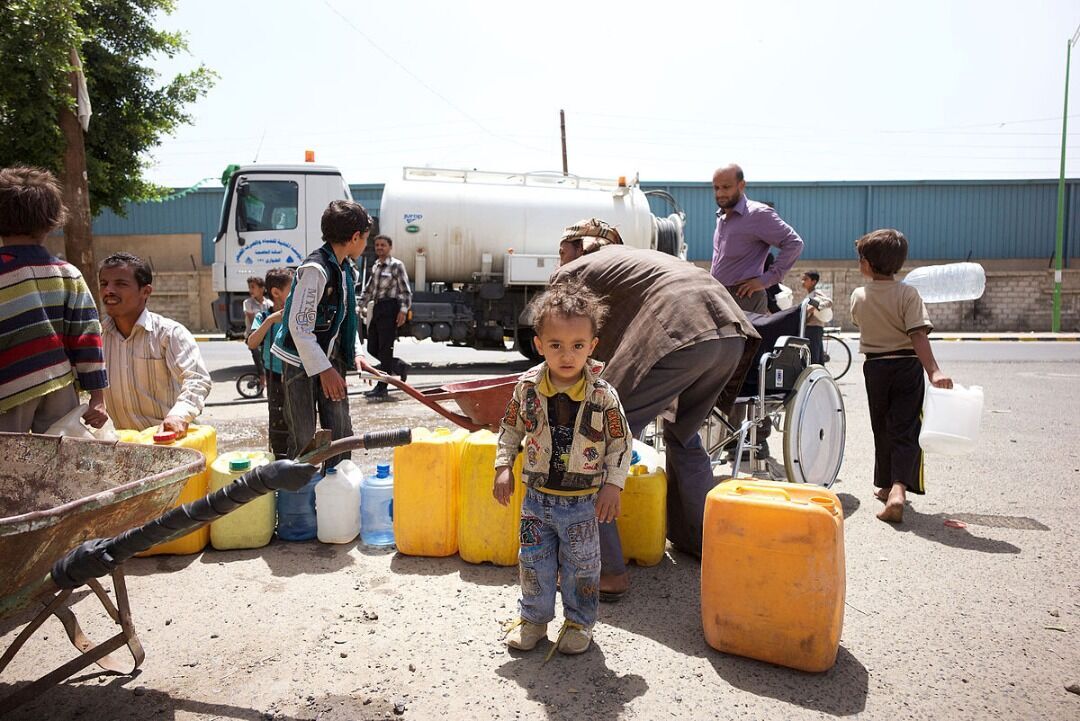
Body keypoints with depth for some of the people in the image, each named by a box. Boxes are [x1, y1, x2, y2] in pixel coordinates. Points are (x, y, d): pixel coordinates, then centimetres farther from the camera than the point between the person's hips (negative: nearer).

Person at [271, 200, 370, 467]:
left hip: (331, 361, 9)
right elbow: (299, 326, -23)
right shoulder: (315, 269, -20)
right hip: (302, 364, -8)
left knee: (341, 433, 12)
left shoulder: (346, 269, 8)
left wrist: (355, 354, 7)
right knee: (304, 439, 0)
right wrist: (323, 369, -23)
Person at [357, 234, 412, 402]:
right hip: (377, 309, 8)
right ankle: (400, 367, 28)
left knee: (385, 348, -5)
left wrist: (403, 310, -18)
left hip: (390, 308, -8)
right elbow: (368, 290, 24)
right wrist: (359, 306, 17)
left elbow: (406, 290, -9)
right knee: (372, 348, 8)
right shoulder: (375, 267, 17)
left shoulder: (396, 265, -5)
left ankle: (382, 389, 0)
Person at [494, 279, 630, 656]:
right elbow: (511, 428, 7)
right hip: (537, 496, 2)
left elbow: (620, 442, -5)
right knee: (533, 561, 14)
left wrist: (613, 484, -10)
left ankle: (578, 621, 33)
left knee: (581, 565, 12)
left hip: (583, 501, -2)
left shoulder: (603, 395, -14)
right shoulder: (527, 386, -8)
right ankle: (533, 618, 34)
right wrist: (503, 467, 1)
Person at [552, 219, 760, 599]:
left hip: (678, 334, -8)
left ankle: (607, 571, 2)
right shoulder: (637, 256, 37)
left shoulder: (568, 274, 17)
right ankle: (699, 539, 41)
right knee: (684, 435, 29)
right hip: (729, 331, 8)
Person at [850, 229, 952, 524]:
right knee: (905, 429, -2)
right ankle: (898, 490, -19)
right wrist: (934, 371, -24)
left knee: (882, 428, 17)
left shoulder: (858, 296, -3)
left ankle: (886, 486, 26)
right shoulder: (908, 294, -12)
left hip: (874, 366, 3)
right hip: (907, 366, -3)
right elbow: (918, 336, -20)